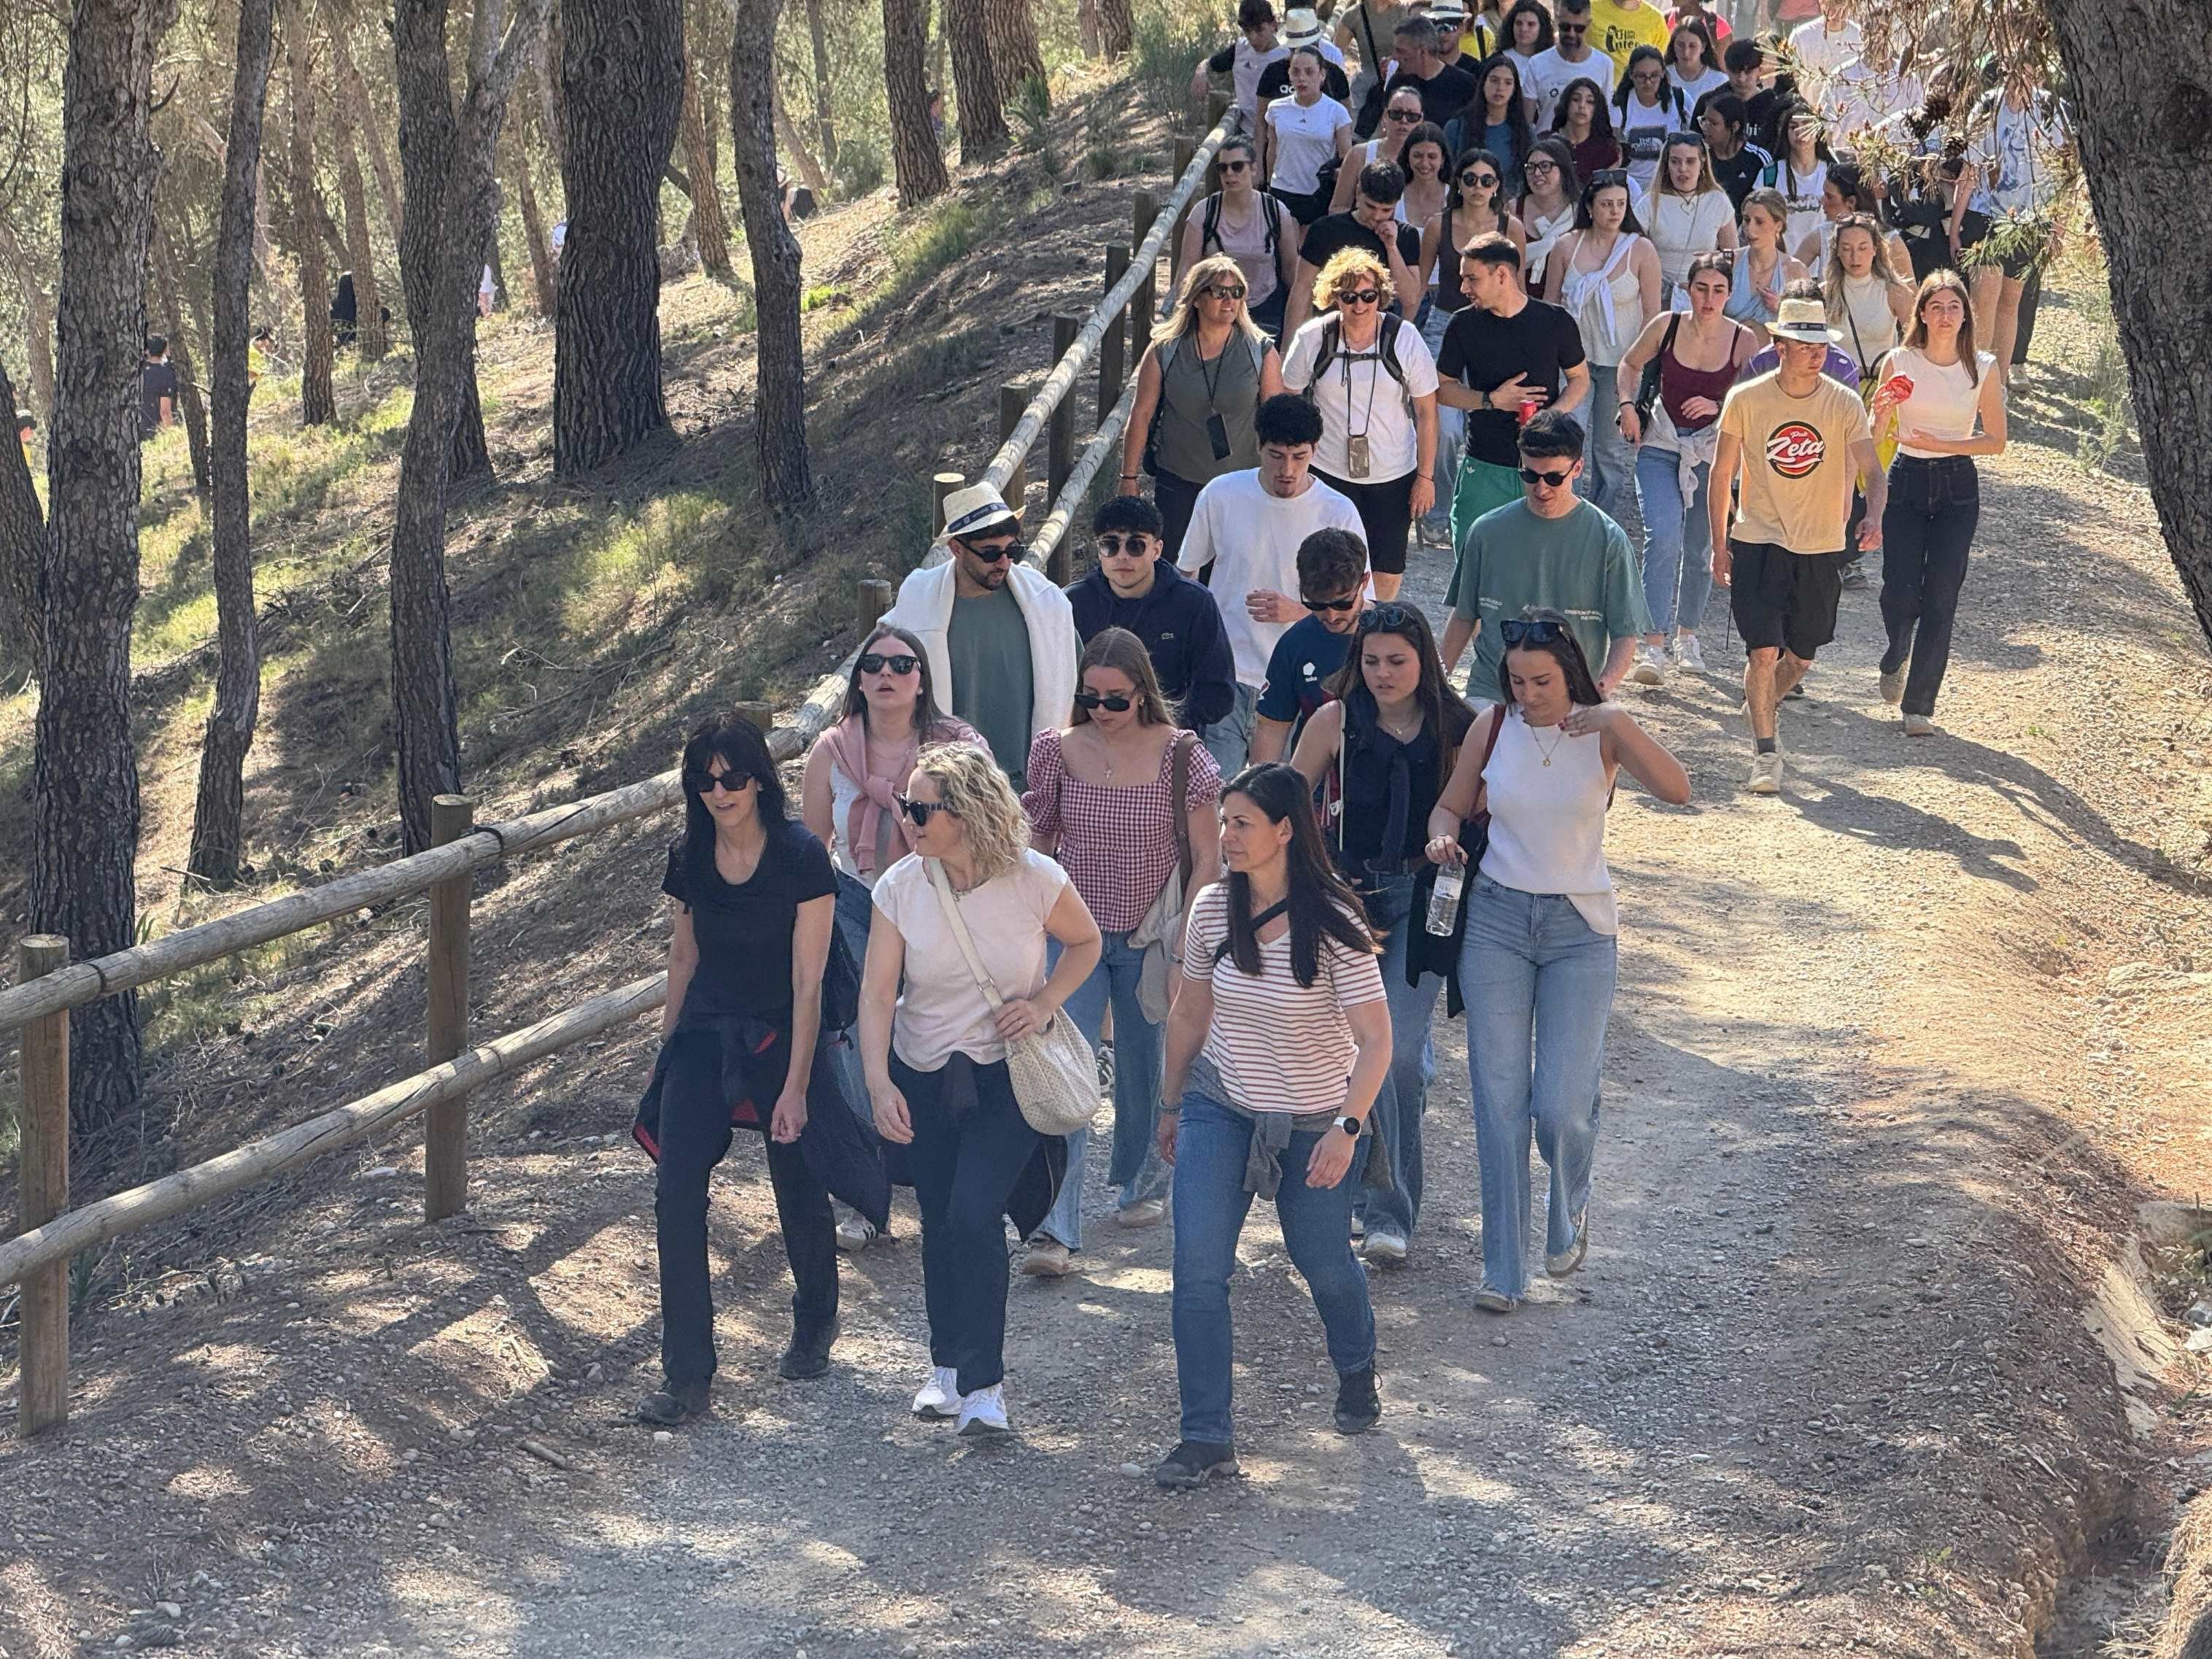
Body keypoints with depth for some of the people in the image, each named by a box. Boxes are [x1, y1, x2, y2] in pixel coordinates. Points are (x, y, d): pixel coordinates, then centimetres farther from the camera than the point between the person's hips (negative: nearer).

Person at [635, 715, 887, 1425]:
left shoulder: (800, 858, -15)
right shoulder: (690, 858, -1)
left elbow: (808, 980, -15)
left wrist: (796, 1085, -17)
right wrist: (666, 1043, 15)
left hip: (782, 1038, -3)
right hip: (705, 1034, 3)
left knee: (799, 1192, 9)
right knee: (676, 1192, -12)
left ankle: (815, 1324, 40)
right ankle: (686, 1373, -9)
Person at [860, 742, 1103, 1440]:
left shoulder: (1036, 880, -16)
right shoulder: (900, 887, -11)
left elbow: (1085, 943, 4)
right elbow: (877, 993, -11)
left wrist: (1046, 1002, -12)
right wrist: (879, 1083, -22)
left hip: (1008, 1075, -3)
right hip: (924, 1077, 3)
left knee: (974, 1213, -16)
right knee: (940, 1221, 11)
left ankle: (983, 1384, -9)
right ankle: (947, 1365, 30)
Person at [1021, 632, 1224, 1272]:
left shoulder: (1178, 755, -7)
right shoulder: (1058, 751, -2)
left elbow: (1208, 855, -3)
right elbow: (1038, 843, 9)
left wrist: (1183, 942, -9)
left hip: (1148, 938, -1)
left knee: (1141, 1068, 12)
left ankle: (1143, 1183, 39)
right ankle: (1056, 1227, -14)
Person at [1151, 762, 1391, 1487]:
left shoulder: (1331, 924, -20)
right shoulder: (1213, 909, -7)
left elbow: (1375, 1039, -19)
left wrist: (1348, 1128, -28)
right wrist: (1172, 1105, 14)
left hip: (1314, 1122, -3)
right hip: (1220, 1108, 3)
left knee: (1323, 1263, 14)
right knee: (1198, 1267, -11)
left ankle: (1357, 1372, 47)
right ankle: (1206, 1439, -7)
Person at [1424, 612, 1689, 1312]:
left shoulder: (1604, 730, -8)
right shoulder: (1493, 728, -1)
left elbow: (1677, 790, -24)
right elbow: (1451, 806, 12)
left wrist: (1618, 725, -34)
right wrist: (1443, 837, -10)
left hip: (1580, 926, -2)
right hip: (1497, 918, 2)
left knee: (1561, 1106, -7)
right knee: (1499, 1099, -2)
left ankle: (1570, 1208, 28)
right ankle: (1503, 1269, 7)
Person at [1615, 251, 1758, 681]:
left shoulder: (1743, 339, -7)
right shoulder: (1666, 326, -6)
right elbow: (1631, 364, 13)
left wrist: (1717, 407, -16)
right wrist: (1628, 406, -2)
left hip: (1712, 449, 1)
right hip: (1660, 445, -1)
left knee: (1700, 548, 10)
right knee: (1663, 537, -19)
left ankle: (1687, 634, 32)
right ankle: (1653, 645, -21)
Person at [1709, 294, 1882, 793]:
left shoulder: (1844, 404, -6)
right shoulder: (1746, 400, -7)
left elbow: (1871, 471, -11)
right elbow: (1722, 475, 4)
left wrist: (1873, 517, -32)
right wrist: (1720, 545, 3)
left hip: (1821, 547, 2)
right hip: (1758, 541, -2)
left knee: (1800, 657, 14)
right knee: (1763, 652, -13)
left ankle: (1762, 707, 44)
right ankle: (1765, 752, -3)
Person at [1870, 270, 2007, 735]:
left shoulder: (1983, 367, -3)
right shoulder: (1900, 363, -3)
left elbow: (1996, 441, 0)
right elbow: (1874, 437, 2)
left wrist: (1940, 443, -12)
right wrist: (1880, 413, -20)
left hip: (1958, 488, 0)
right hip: (1906, 482, 0)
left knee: (1940, 599, -3)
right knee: (1899, 592, -7)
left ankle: (1920, 705, 6)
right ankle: (1895, 660, 28)